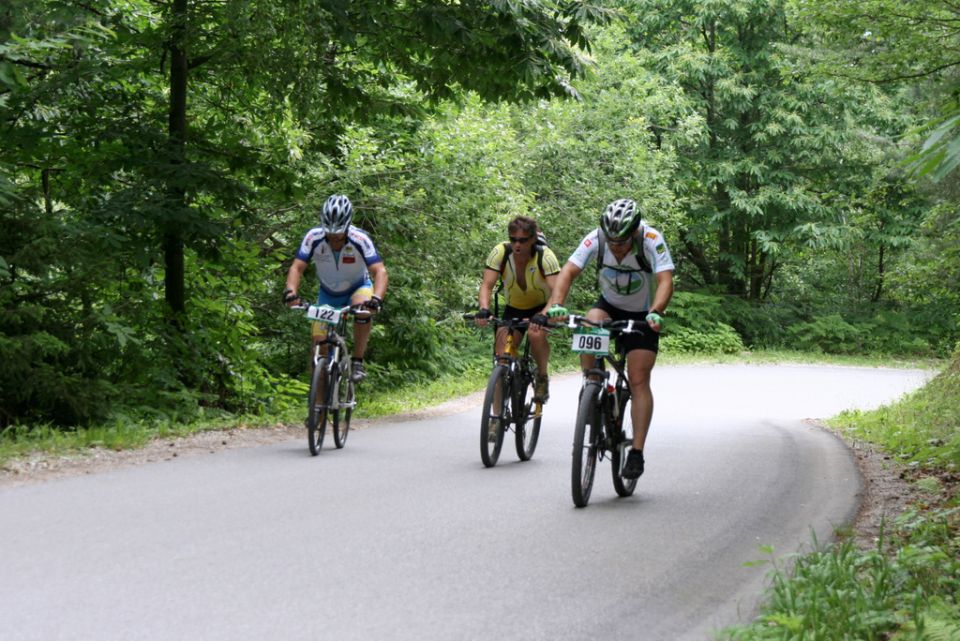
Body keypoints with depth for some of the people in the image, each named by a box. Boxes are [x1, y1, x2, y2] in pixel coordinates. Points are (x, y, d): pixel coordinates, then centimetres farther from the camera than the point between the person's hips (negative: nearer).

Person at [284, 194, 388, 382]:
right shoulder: (314, 238, -26)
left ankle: (358, 362, -22)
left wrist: (377, 298, -55)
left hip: (358, 288, -2)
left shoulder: (360, 239, -31)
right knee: (319, 341, -6)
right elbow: (297, 268, -28)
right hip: (328, 294, 2)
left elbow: (379, 271, -37)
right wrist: (290, 291, -47)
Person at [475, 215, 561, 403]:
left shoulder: (545, 256, -26)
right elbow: (487, 284, -27)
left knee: (537, 335, -34)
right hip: (513, 309, 2)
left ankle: (542, 378, -6)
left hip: (541, 307, -2)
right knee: (503, 351, -19)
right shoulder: (500, 252, -20)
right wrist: (484, 310, -47)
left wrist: (544, 316, -54)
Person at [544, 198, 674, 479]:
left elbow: (665, 280, -37)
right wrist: (555, 304, -46)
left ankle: (637, 452, -8)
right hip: (609, 306, 2)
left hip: (642, 315, -2)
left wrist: (656, 312, -56)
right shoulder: (596, 238, -22)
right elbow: (568, 271, -28)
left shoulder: (651, 240, -28)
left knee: (639, 381, -11)